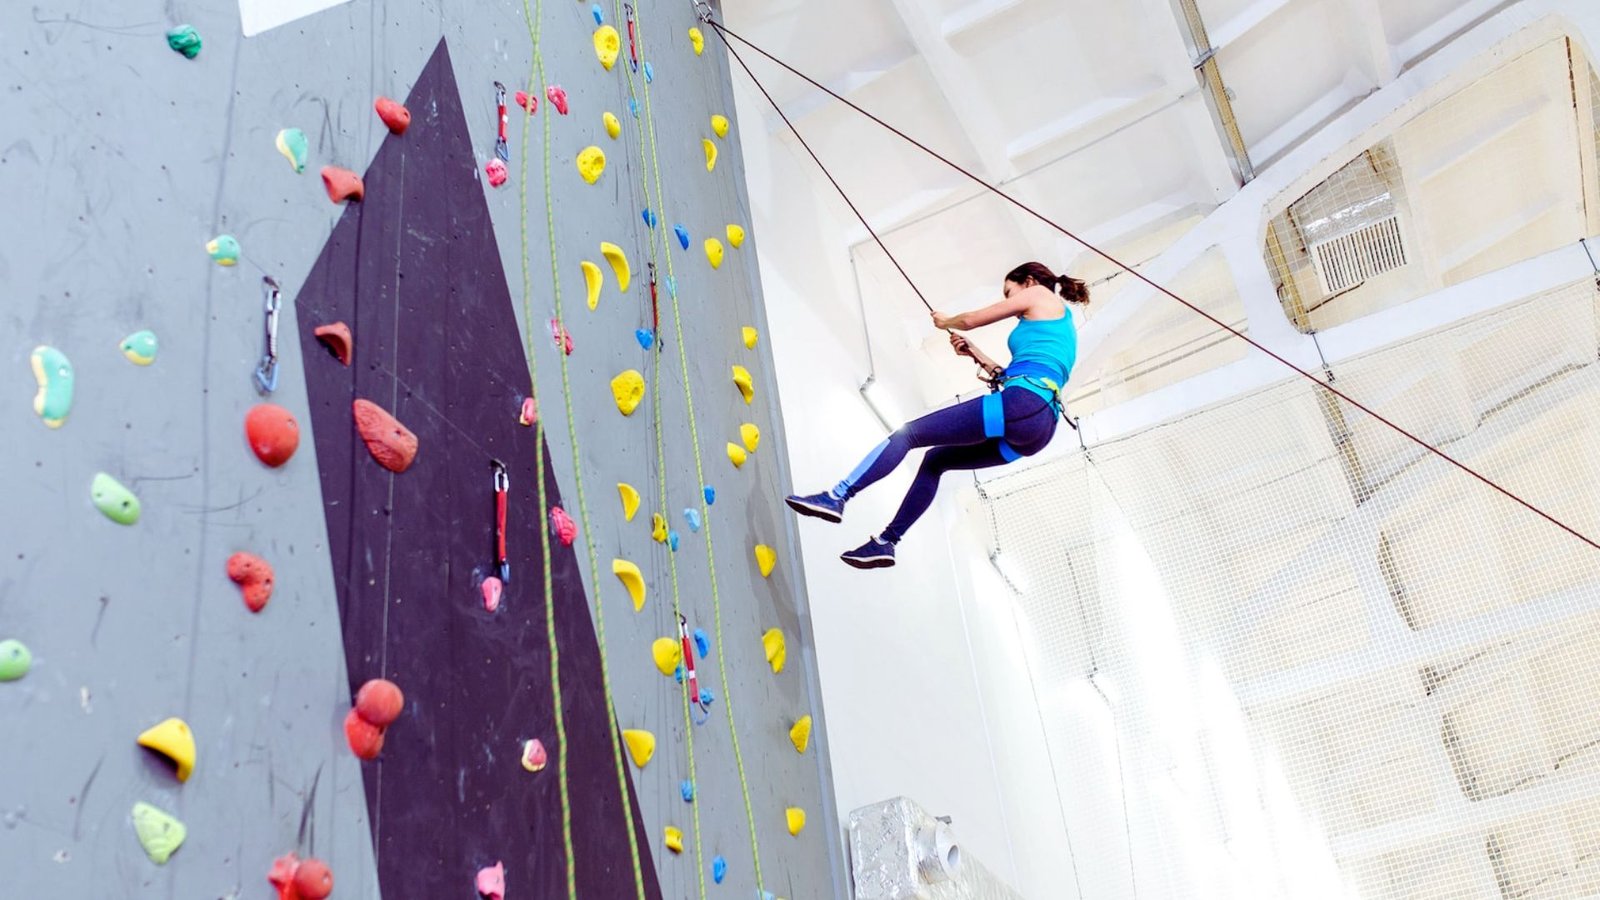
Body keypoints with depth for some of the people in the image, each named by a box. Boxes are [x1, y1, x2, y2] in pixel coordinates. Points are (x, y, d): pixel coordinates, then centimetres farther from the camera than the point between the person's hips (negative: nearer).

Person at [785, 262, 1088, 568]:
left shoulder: (1040, 293, 10)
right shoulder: (1060, 326, 33)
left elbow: (970, 320, 11)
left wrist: (945, 322, 31)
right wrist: (976, 355, 31)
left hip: (1022, 405, -9)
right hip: (1040, 427, 9)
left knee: (908, 434, -6)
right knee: (935, 461, 19)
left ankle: (837, 497, -16)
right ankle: (885, 543, 15)